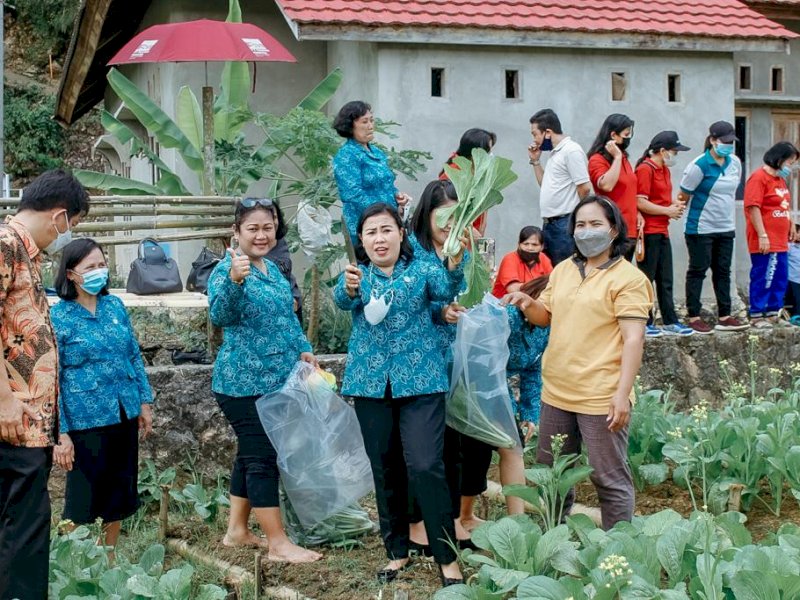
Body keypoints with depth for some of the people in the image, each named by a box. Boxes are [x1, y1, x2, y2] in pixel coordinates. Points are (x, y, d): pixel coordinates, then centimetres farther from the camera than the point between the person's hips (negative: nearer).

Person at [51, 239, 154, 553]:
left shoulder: (115, 305, 6)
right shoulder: (58, 317, -9)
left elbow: (134, 356, 14)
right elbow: (53, 379, -11)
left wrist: (144, 402, 10)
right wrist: (60, 433, -14)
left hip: (124, 417, 5)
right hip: (86, 422, -5)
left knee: (119, 495, 15)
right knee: (83, 502, 4)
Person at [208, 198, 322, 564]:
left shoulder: (273, 270, 12)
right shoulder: (226, 270, -14)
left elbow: (287, 317, 23)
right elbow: (220, 317, -30)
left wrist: (302, 349, 8)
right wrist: (234, 280, -46)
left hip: (274, 381, 9)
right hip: (244, 384, -9)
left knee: (251, 456, 15)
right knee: (262, 459, -6)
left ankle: (237, 531, 26)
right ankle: (278, 544, -1)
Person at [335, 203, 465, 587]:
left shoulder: (421, 270, 3)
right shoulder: (358, 275, 7)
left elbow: (447, 291, -17)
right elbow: (342, 301, -15)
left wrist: (454, 265, -39)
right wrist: (348, 288, -39)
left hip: (420, 380, -3)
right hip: (371, 383, 3)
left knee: (425, 467, -11)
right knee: (385, 471, 10)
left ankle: (447, 557, -3)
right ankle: (397, 551, 23)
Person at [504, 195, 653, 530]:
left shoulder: (628, 278, -10)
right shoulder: (563, 270, 11)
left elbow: (634, 340, -15)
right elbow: (545, 316, 21)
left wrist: (622, 395, -22)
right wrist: (527, 305, -3)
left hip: (601, 398, -7)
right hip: (557, 392, 8)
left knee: (610, 479, 1)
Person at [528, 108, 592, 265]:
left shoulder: (571, 150, -11)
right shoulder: (554, 153, 18)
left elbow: (584, 187, -17)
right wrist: (535, 161, 16)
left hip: (565, 224, -10)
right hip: (550, 223, 10)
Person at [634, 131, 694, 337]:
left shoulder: (664, 169, 16)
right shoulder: (645, 169, -13)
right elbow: (641, 203, -20)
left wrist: (675, 204, 7)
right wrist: (667, 211, -14)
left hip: (662, 231, 9)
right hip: (649, 232, -9)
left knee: (665, 280, 12)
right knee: (646, 279, -1)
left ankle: (670, 322, 17)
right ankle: (644, 324, 5)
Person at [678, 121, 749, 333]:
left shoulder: (735, 162, 5)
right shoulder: (699, 165, -15)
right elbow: (683, 195, -9)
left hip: (726, 228, 7)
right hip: (701, 228, -6)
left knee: (723, 272, 9)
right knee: (697, 271, 1)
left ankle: (724, 317, 14)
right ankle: (694, 317, 6)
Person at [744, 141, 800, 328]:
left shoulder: (781, 179, 17)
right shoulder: (759, 178, -13)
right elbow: (753, 208, -18)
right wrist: (762, 236, -21)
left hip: (780, 242, 9)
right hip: (765, 242, -9)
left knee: (780, 279, 12)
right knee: (762, 278, -5)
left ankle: (772, 313, 21)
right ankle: (756, 316, 2)